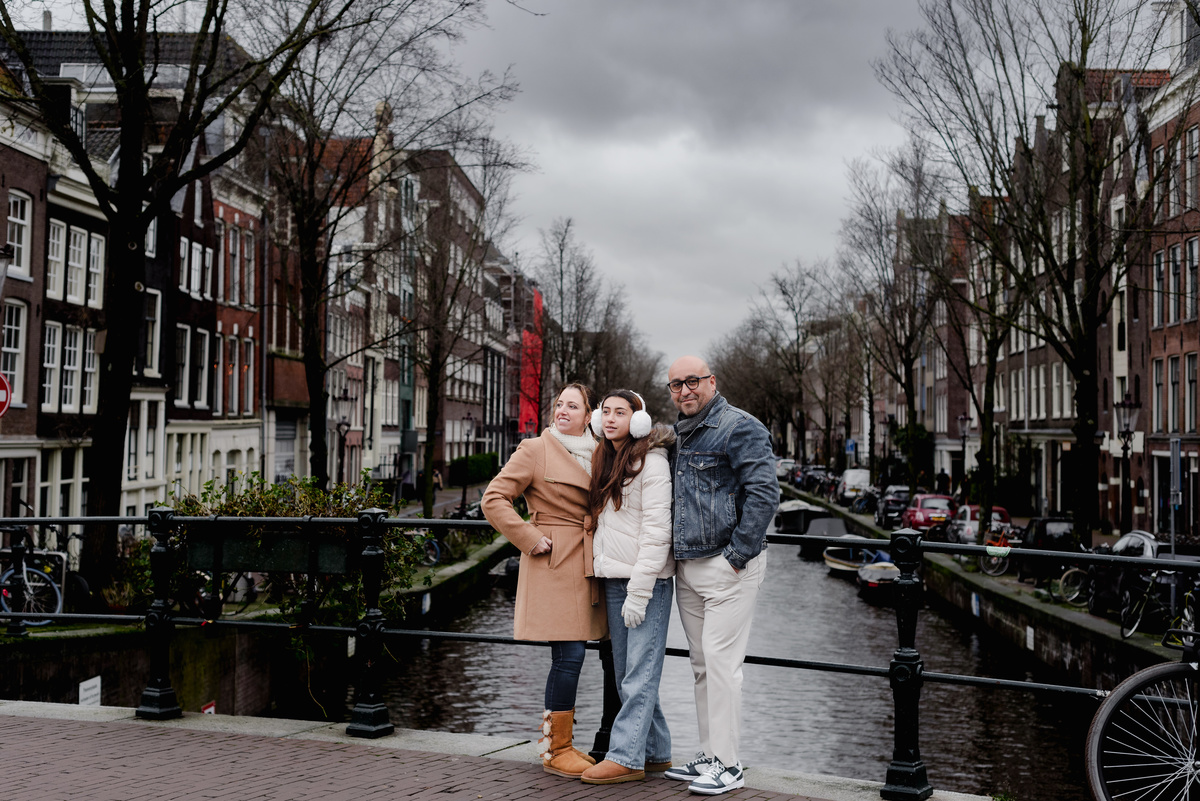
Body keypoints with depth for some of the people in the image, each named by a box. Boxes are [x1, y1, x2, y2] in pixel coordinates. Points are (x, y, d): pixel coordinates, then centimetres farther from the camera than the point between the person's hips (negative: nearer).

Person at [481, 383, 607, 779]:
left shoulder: (597, 453, 13)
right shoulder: (535, 450, -5)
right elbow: (493, 500, -9)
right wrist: (531, 539, -11)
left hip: (585, 564, 6)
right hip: (553, 563, -6)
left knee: (571, 658, 9)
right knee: (568, 657, -8)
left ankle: (560, 744, 21)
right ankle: (556, 751, 4)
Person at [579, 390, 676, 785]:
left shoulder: (651, 461, -10)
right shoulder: (605, 460, 16)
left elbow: (656, 530, -16)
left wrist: (639, 591, -19)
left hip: (647, 581, -9)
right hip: (613, 579, 9)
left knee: (640, 673, -5)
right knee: (623, 673, 11)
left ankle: (625, 756, -2)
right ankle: (655, 752, 20)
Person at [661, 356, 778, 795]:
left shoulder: (740, 427, -9)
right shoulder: (677, 434, 17)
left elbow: (764, 493, -17)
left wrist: (738, 554, -17)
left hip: (727, 566, -8)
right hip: (686, 568, 8)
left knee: (721, 661, -7)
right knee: (701, 664, 13)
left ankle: (728, 766, 1)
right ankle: (709, 756, 22)